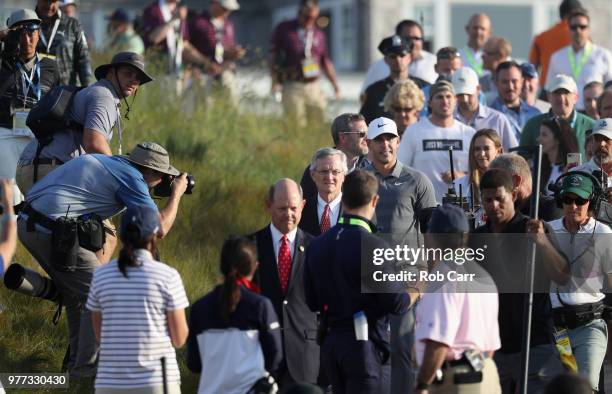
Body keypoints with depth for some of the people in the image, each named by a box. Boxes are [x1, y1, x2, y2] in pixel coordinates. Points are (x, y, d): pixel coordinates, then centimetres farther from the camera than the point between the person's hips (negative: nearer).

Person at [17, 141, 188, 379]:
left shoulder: (103, 161, 19)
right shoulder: (131, 178, -6)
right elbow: (160, 228, -5)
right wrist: (177, 193, 12)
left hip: (27, 224, 9)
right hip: (53, 233, -9)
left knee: (75, 293, 23)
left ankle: (78, 358, 30)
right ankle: (86, 366, 7)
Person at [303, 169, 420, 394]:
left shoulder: (316, 246, 5)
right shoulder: (373, 247, -17)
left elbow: (312, 302, 11)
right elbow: (396, 303, -15)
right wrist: (416, 290, 6)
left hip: (330, 342, 7)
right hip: (366, 342, -7)